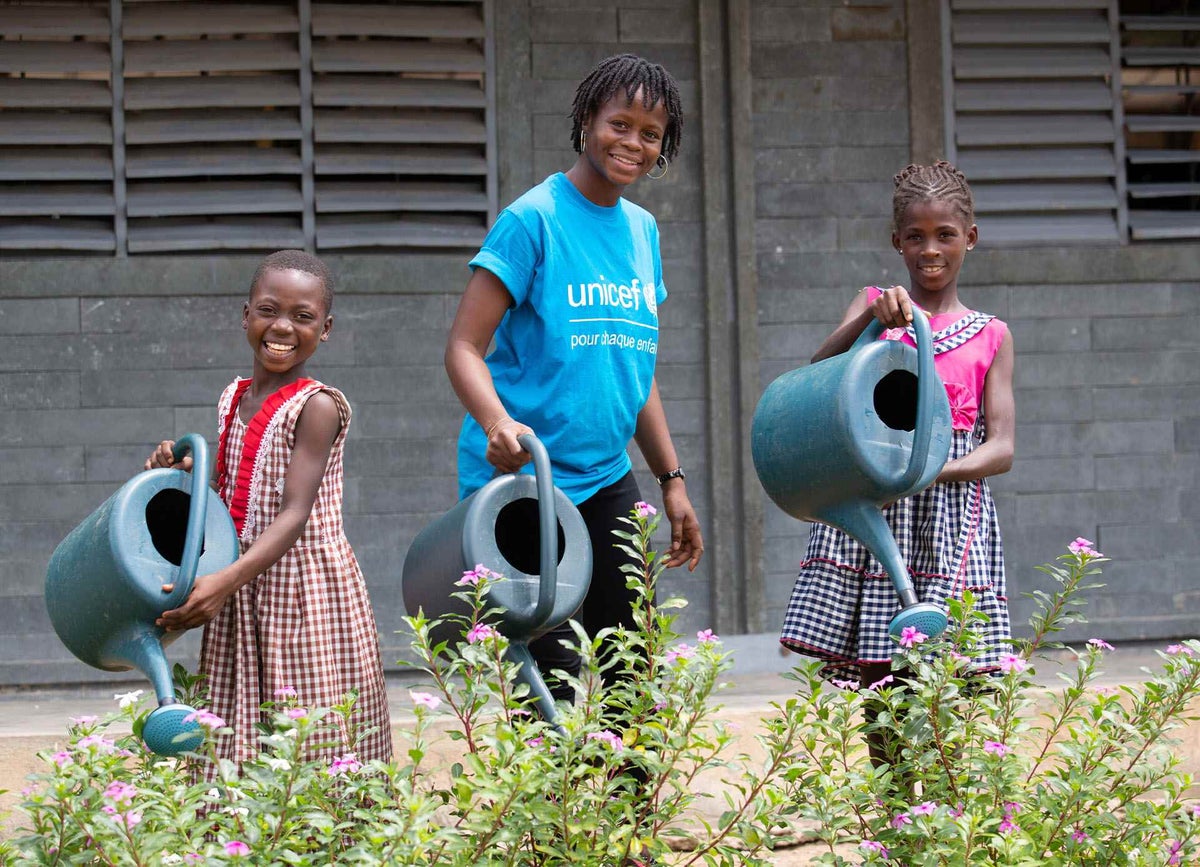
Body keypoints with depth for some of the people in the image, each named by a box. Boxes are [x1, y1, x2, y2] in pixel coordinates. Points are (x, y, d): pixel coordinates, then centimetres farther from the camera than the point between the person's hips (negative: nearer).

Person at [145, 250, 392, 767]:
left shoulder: (317, 407, -11)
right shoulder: (233, 400, 11)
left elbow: (294, 515, -19)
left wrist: (225, 582, -31)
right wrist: (185, 471, -1)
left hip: (305, 592, -7)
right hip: (240, 592, 7)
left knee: (315, 748, -6)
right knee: (241, 747, 7)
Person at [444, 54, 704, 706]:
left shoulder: (642, 230, 12)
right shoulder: (533, 219, -9)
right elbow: (464, 347, -13)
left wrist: (672, 481, 19)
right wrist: (497, 422, -32)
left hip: (606, 481, 7)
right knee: (552, 687, -7)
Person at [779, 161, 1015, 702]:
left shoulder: (991, 337, 12)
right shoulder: (872, 305, 14)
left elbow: (1001, 448, 3)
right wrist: (873, 318, -21)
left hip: (951, 510, 0)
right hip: (865, 501, 0)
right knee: (878, 682, -5)